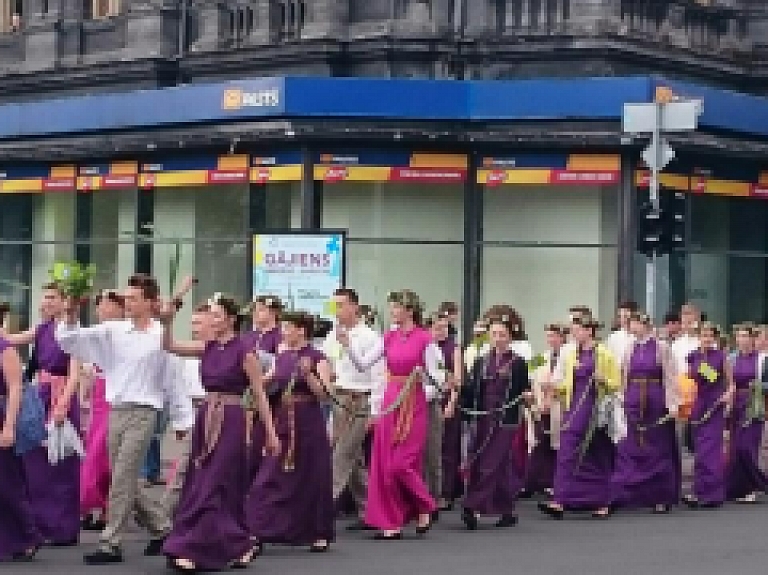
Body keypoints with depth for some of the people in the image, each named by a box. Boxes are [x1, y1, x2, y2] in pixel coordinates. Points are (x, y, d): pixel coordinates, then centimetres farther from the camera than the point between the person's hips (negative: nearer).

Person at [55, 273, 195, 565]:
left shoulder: (162, 336, -3)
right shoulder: (113, 330, 5)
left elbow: (174, 380, 3)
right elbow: (70, 340, 3)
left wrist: (182, 418, 8)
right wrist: (72, 317, -16)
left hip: (143, 412, -5)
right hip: (116, 410, 5)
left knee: (122, 479, -10)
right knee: (124, 481, 10)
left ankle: (110, 543, -4)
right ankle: (161, 527, 28)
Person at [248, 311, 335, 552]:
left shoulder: (317, 358, -7)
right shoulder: (281, 357, 11)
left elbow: (324, 393, -15)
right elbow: (270, 386, 17)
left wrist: (307, 374, -28)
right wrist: (264, 380, -3)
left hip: (307, 424, -6)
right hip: (282, 422, 6)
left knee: (311, 478, 2)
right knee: (272, 477, 1)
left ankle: (319, 535, 14)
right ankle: (260, 531, 1)